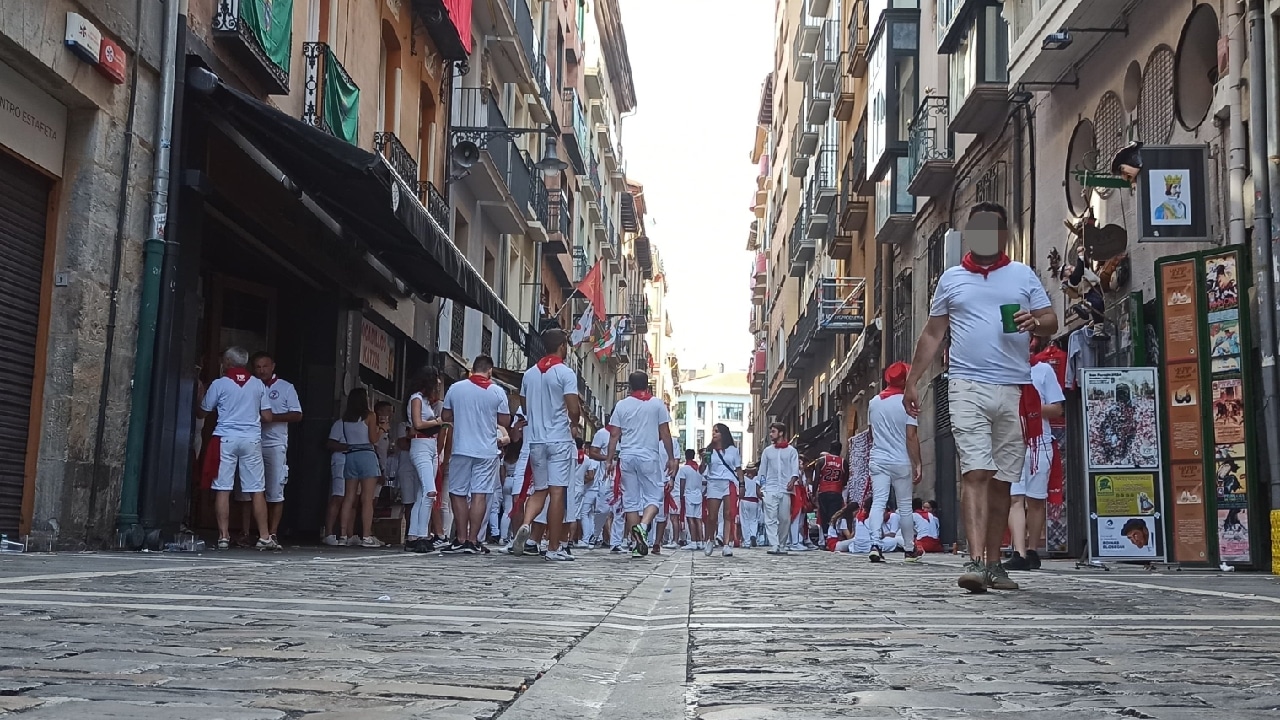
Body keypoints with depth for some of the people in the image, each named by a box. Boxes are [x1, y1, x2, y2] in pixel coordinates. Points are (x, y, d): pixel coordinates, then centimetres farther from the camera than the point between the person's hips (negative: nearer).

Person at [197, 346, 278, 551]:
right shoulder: (258, 384, 7)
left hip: (226, 439, -2)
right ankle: (264, 537, 1)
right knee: (257, 490, 3)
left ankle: (223, 537, -2)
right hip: (252, 440, 2)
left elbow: (202, 413, 10)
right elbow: (267, 417, 7)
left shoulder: (219, 384, 1)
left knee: (223, 489, 1)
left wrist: (200, 395, 28)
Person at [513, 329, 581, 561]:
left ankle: (526, 524, -12)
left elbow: (524, 407, 15)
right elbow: (574, 409, -14)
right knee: (557, 492, -2)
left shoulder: (529, 374, 10)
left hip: (535, 439, 5)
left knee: (539, 490, 15)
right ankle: (553, 548, -1)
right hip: (559, 439, -5)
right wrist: (574, 425, 6)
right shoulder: (566, 373, -8)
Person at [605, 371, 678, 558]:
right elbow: (665, 433, 1)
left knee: (630, 500, 7)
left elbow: (614, 435, 5)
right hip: (648, 457, -2)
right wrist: (671, 458, 8)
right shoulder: (657, 404, 2)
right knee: (654, 496, 5)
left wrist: (609, 459, 10)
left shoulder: (621, 405, 7)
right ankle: (642, 526, -23)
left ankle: (636, 544, 6)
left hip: (626, 457, 2)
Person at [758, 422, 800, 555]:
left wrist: (793, 480, -17)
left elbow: (795, 468, 1)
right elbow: (762, 471, 15)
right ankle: (773, 546, -17)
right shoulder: (767, 451, 15)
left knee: (785, 519, 2)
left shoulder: (791, 451, 9)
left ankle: (782, 545, 13)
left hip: (785, 490, -1)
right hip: (770, 489, 1)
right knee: (771, 519, -11)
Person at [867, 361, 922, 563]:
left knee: (877, 502, -3)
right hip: (901, 462, -3)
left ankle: (875, 545, -19)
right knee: (905, 506, 8)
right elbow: (911, 436, -13)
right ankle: (909, 549, 19)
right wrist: (917, 464, -10)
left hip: (877, 461, 3)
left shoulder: (873, 402, 7)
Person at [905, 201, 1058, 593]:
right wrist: (912, 381, 11)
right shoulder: (951, 278, 13)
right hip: (968, 387, -1)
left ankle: (993, 563, 14)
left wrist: (1035, 322, -12)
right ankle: (975, 561, -19)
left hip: (1014, 390, 1)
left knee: (1001, 480, 6)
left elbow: (1052, 322, 11)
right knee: (975, 473, -14)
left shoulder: (1023, 275, 13)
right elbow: (932, 335, 16)